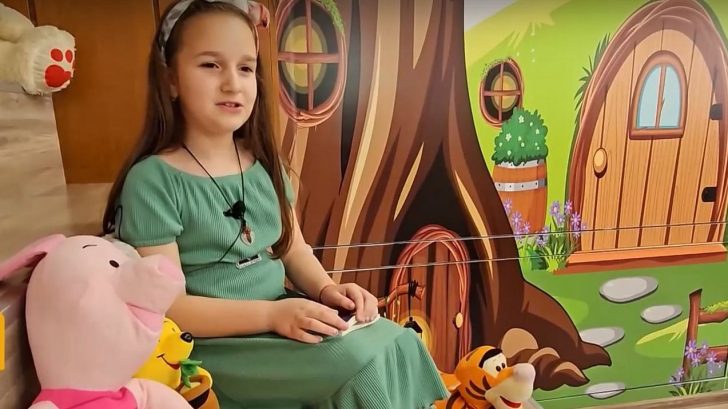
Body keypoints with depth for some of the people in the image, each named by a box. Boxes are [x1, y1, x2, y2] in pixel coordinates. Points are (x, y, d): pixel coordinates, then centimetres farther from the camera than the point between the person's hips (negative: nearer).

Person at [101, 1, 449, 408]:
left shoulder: (265, 163, 4)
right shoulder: (154, 179, -14)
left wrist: (326, 289, -10)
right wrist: (271, 314, -24)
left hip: (285, 323, 6)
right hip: (217, 345, -5)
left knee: (397, 342, -12)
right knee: (358, 363, -22)